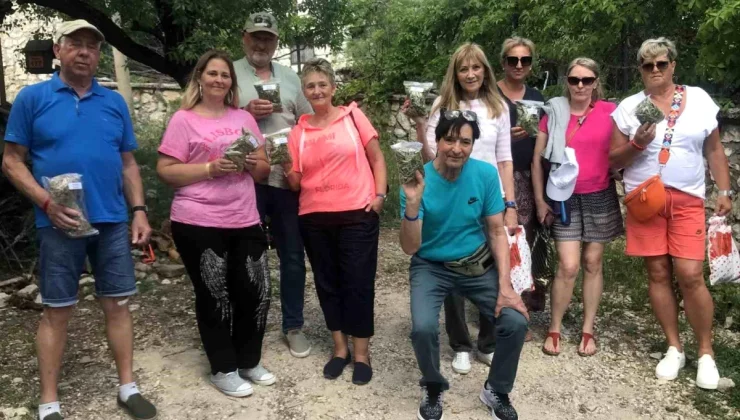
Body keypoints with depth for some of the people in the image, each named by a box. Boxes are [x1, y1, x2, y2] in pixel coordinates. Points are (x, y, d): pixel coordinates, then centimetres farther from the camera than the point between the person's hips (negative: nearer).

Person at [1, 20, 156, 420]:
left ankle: (127, 388, 23)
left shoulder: (114, 102, 9)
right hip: (60, 224, -3)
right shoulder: (32, 97, 0)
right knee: (57, 311, 6)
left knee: (117, 304, 9)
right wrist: (48, 203, -14)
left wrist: (139, 211, 3)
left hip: (113, 222, 3)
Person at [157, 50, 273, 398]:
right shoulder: (183, 120, -2)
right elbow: (165, 171, -8)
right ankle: (223, 369, 20)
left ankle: (249, 361, 27)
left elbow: (264, 169, 16)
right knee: (214, 296, 5)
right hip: (199, 224, -5)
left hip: (245, 221, 5)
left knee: (255, 291, 7)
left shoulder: (244, 118, 13)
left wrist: (253, 164, -7)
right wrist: (210, 168, -18)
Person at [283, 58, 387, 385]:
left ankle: (361, 353, 13)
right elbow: (295, 183, 8)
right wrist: (286, 167, -12)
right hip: (314, 219, 3)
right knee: (327, 282, 10)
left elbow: (376, 158, 5)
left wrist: (380, 195, -5)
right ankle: (340, 348, 25)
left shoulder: (353, 116, 2)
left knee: (358, 283, 1)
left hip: (357, 214, -3)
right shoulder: (298, 131, 7)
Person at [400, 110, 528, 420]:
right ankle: (433, 388, 8)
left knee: (516, 322, -14)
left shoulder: (486, 174, -11)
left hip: (478, 264, 2)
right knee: (423, 328, -26)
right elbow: (410, 248, -19)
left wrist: (505, 286, -11)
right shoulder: (418, 180, -17)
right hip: (431, 267, -2)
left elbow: (497, 232, -3)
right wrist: (412, 205, -36)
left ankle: (497, 390, 15)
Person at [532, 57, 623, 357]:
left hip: (600, 197, 1)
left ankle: (588, 331, 22)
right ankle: (554, 330, 12)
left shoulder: (610, 112, -3)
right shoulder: (554, 113, -2)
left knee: (593, 263, 9)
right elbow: (538, 159, 1)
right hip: (565, 198, -1)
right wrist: (540, 200, 0)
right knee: (568, 267, -6)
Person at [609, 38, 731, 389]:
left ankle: (706, 353, 9)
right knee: (658, 274, 4)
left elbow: (714, 150, 11)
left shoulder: (699, 99, 7)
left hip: (687, 200, 0)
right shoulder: (629, 107, 3)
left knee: (690, 275, -9)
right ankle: (674, 348, 19)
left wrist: (724, 191, 4)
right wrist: (637, 143, -15)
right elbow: (614, 159, 3)